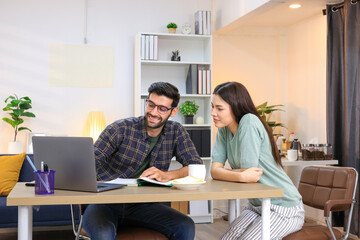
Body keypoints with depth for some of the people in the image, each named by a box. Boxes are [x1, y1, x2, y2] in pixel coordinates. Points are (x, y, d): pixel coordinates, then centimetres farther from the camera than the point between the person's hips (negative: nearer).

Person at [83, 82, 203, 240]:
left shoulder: (176, 132, 2)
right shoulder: (121, 129, -9)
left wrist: (167, 175, -23)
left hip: (142, 205, 4)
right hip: (106, 202, -3)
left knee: (186, 227, -20)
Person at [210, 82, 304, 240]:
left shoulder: (249, 122, -21)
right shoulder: (224, 129, 1)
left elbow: (249, 173, -23)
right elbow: (215, 170, -9)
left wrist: (225, 173, -9)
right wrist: (241, 176, -25)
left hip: (284, 209, -7)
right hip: (256, 205, 7)